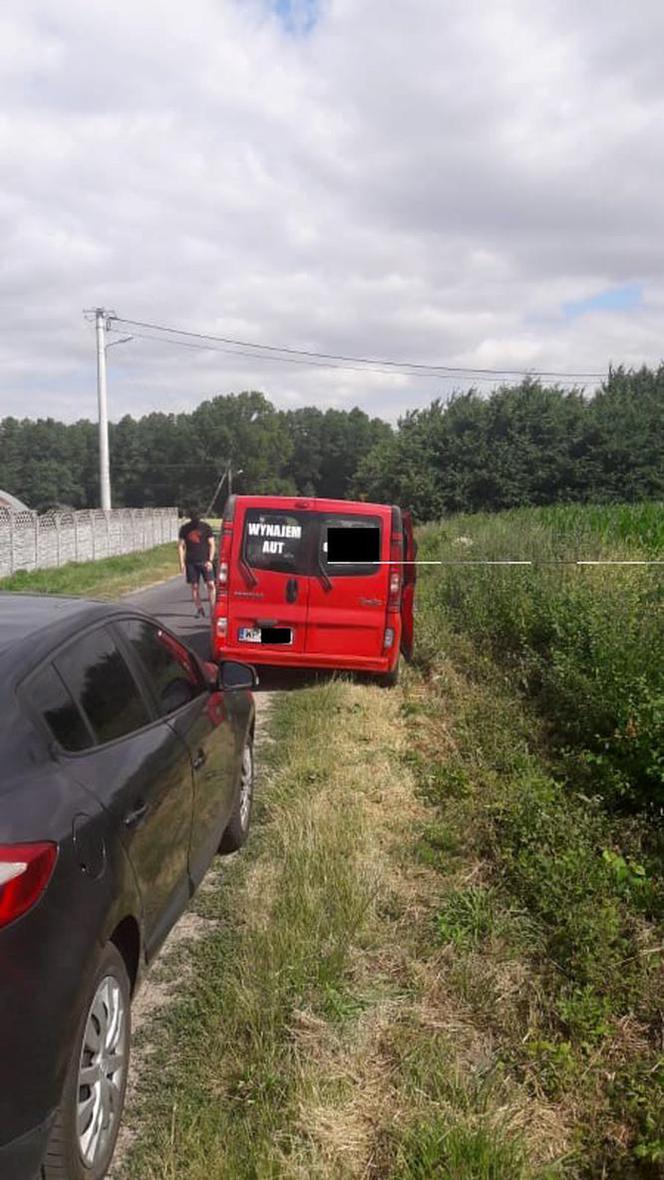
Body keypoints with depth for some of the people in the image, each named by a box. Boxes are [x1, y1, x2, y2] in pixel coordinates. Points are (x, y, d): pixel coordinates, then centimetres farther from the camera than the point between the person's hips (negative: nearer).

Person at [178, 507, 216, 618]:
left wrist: (210, 560, -7)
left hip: (205, 561, -1)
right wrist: (182, 562, 0)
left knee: (210, 584, -9)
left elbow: (212, 545, 3)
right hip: (191, 562, 1)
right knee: (194, 586, 2)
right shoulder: (185, 529, 7)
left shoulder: (206, 527, 3)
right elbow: (181, 546, 9)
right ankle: (199, 610, 10)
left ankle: (212, 609, -3)